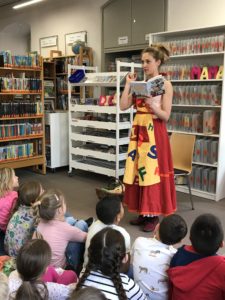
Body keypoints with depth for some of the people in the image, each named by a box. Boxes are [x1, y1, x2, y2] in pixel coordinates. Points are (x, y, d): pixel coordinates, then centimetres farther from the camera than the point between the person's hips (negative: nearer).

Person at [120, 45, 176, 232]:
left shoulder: (165, 85, -4)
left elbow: (165, 116, -10)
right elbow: (123, 106, 3)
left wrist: (152, 106, -26)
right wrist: (128, 85, 2)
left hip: (155, 133, -6)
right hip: (139, 131, 6)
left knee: (153, 171, -3)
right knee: (139, 170, 8)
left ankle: (154, 215, 10)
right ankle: (143, 212, 20)